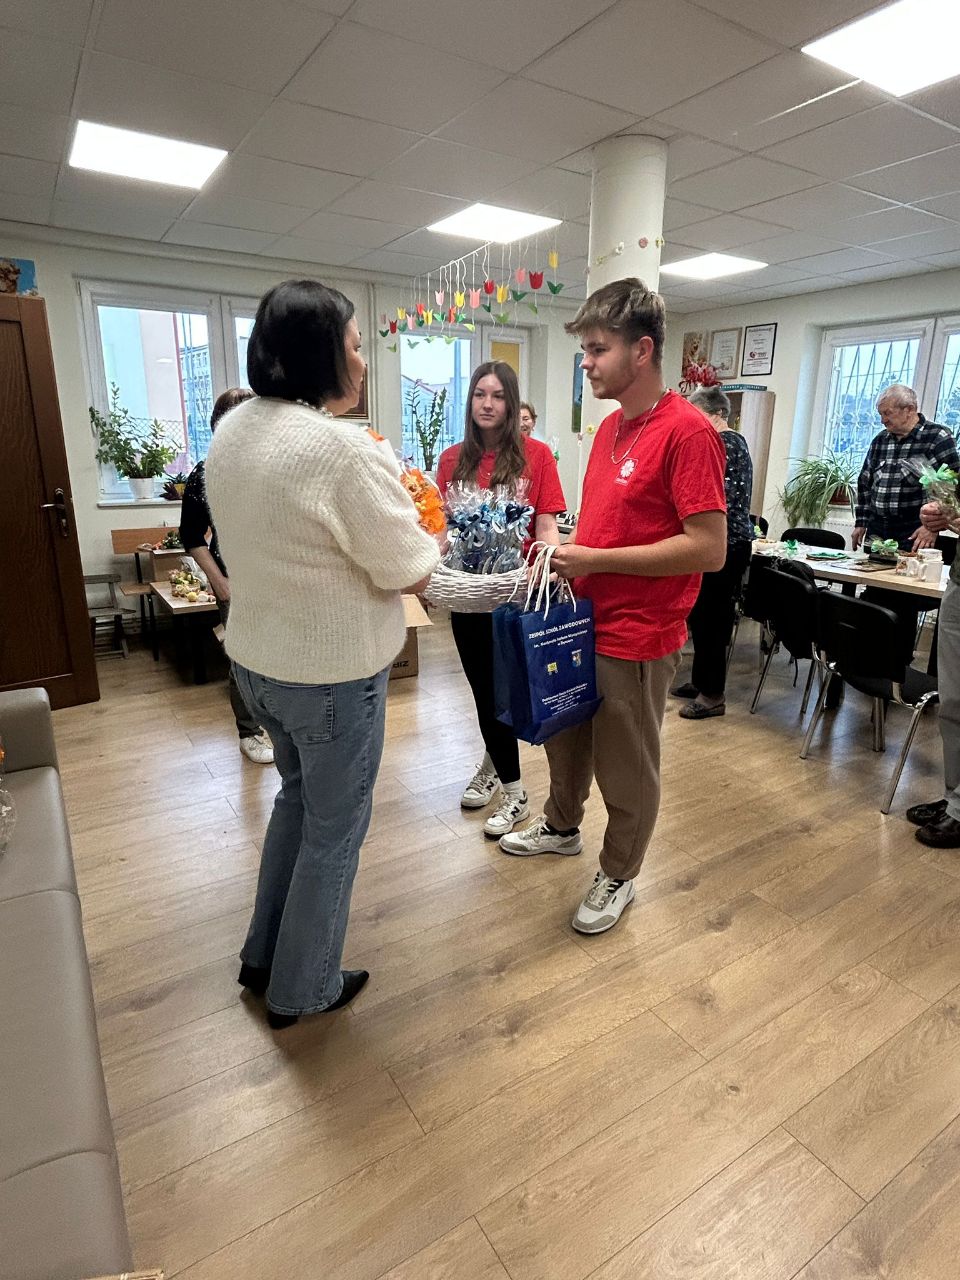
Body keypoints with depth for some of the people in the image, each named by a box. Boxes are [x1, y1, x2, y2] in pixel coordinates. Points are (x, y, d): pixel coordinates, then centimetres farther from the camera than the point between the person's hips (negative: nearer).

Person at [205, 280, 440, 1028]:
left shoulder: (232, 431, 3)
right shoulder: (342, 447, -24)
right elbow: (411, 572, -18)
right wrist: (412, 517, 3)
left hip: (256, 655, 8)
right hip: (332, 671, -8)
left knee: (299, 795, 27)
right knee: (335, 826, 12)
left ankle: (264, 956, 42)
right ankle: (301, 990, 33)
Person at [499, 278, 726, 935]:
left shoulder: (687, 431, -18)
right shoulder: (610, 427, 9)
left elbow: (709, 548, -23)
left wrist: (595, 559, -20)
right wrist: (566, 547, 1)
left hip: (637, 638, -8)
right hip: (582, 620, 9)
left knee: (626, 770, 10)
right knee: (566, 736, 24)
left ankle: (618, 876, 34)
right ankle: (561, 827, 49)